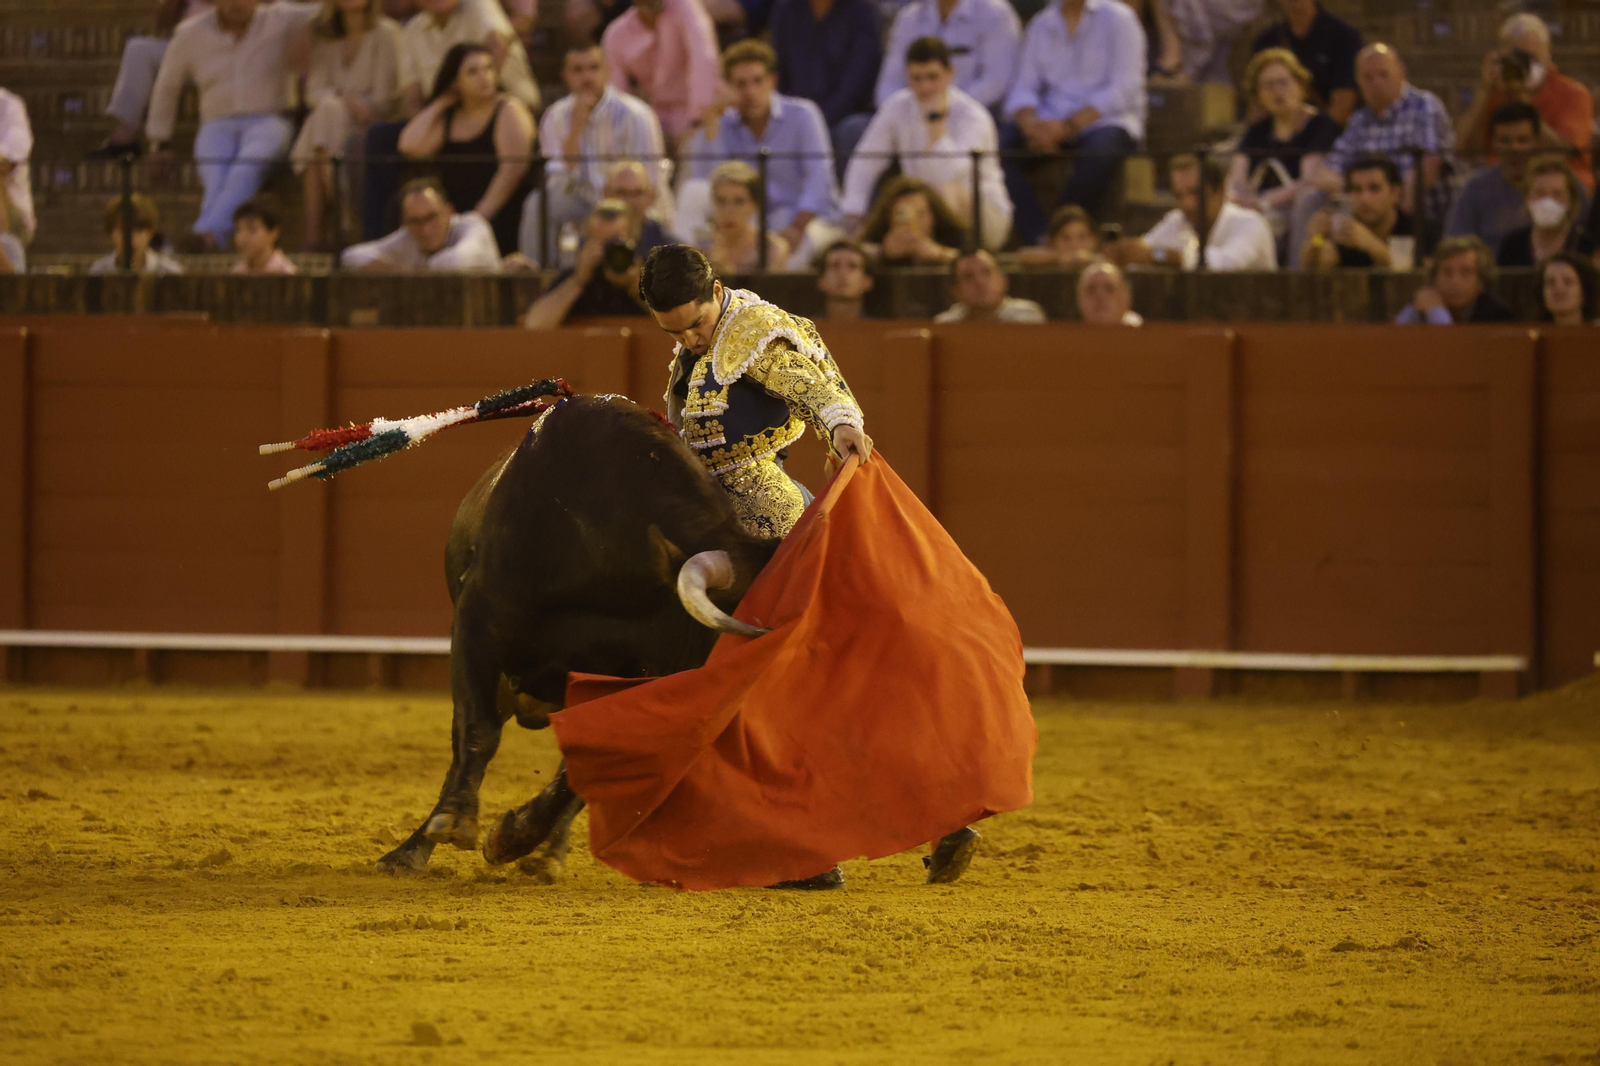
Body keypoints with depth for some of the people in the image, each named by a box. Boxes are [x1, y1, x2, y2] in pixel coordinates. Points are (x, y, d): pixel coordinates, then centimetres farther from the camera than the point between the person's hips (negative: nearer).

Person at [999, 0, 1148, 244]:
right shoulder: (1041, 25, 14)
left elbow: (1124, 89, -10)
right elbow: (1023, 89, 9)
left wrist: (1067, 126, -19)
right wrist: (1029, 123, -16)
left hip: (1106, 121, -4)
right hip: (1053, 124, 4)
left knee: (1101, 150, -38)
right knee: (1003, 141, -23)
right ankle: (1036, 240, -28)